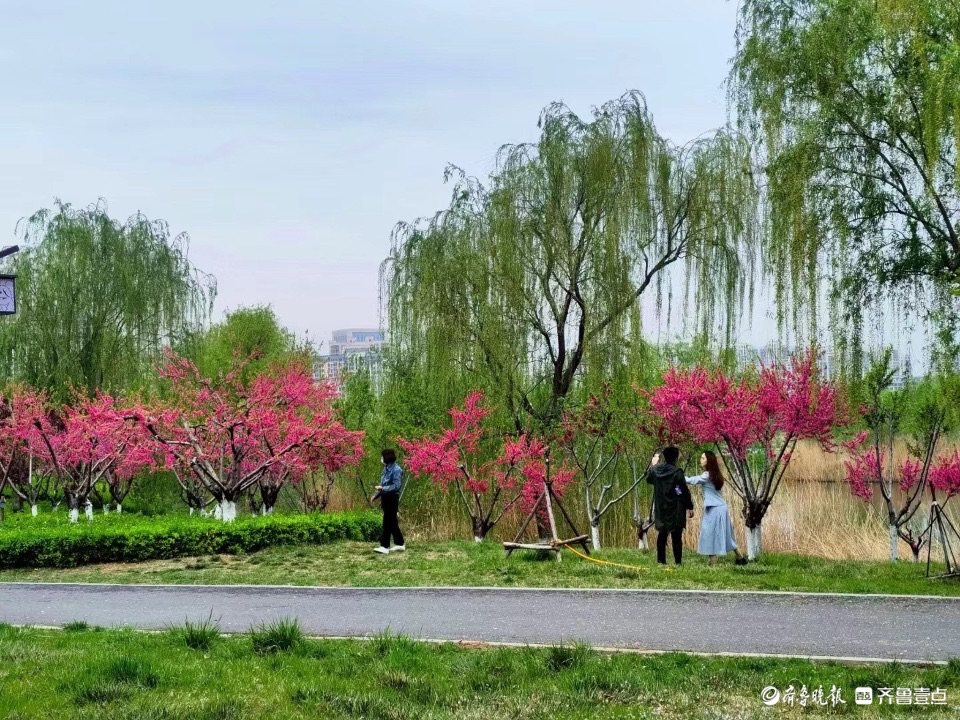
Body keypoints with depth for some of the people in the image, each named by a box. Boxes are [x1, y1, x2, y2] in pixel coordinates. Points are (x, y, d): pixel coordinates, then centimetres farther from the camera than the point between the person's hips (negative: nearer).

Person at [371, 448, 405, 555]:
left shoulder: (396, 470, -16)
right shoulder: (386, 468, 11)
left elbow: (396, 486, -21)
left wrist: (382, 488, -25)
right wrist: (375, 495, 10)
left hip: (392, 499, -9)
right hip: (385, 498, 9)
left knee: (387, 523, -8)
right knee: (392, 522, 15)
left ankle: (384, 547, -7)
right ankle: (399, 544, 24)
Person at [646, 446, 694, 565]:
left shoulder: (656, 470, 1)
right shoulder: (677, 472, -16)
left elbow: (649, 479, 25)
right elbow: (685, 491, -14)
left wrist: (653, 464, 36)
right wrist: (690, 507, -7)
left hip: (661, 509, 5)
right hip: (675, 510, -5)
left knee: (662, 533, 14)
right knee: (676, 535, -1)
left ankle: (661, 560, 14)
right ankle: (677, 561, -1)